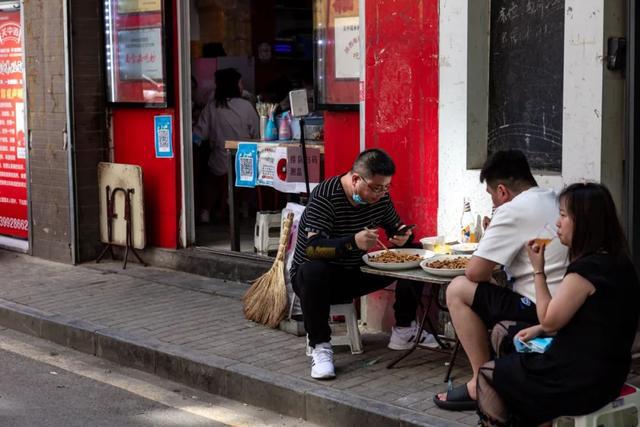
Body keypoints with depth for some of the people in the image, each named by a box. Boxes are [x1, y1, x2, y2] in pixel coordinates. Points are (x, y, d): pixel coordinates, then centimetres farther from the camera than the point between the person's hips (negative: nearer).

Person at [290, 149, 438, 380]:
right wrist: (353, 242, -49)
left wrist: (404, 237, -16)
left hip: (356, 274, 6)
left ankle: (403, 330, 10)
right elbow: (311, 247, -33)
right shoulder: (324, 196, -23)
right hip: (322, 278, -6)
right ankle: (320, 346, -26)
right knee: (313, 271, -41)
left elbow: (396, 228, 10)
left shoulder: (380, 197, -3)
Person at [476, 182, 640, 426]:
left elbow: (549, 321, -15)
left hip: (578, 384, -9)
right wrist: (538, 330, 8)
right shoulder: (618, 263, 6)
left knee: (487, 374, 5)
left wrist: (538, 269, -9)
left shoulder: (587, 269, -23)